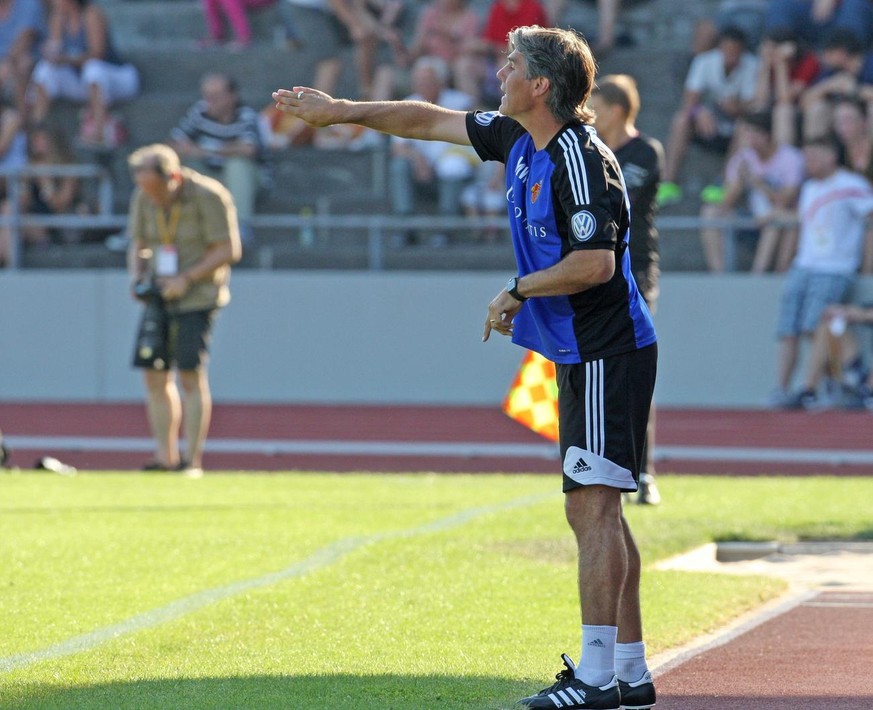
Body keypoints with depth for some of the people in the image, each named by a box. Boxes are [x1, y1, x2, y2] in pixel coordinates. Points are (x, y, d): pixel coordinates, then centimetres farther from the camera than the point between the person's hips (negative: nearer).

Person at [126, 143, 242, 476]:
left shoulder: (209, 197, -14)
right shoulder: (144, 199, 4)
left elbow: (229, 250, -13)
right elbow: (138, 245, 17)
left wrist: (186, 278, -19)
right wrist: (136, 276, -3)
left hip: (198, 295, -6)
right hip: (160, 295, 6)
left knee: (190, 374, -13)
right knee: (155, 375, 1)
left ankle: (192, 459, -10)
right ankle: (165, 457, 9)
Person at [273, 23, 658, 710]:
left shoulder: (580, 161, -19)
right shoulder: (516, 139, 10)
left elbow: (596, 263, -27)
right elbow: (432, 120, 22)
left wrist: (518, 291, -14)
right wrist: (342, 111, 26)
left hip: (608, 355, -10)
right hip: (579, 355, 10)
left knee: (592, 504, -13)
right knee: (595, 512, 10)